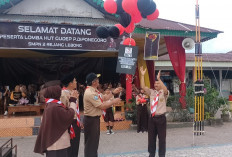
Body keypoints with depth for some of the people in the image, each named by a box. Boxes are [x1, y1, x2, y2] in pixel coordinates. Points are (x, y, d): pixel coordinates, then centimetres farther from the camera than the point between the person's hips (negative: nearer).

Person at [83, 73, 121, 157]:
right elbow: (102, 106, -24)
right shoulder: (90, 93, -25)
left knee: (95, 140, 21)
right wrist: (114, 101, -14)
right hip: (91, 119, -10)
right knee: (91, 141, 1)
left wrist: (113, 92, 11)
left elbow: (103, 98, 15)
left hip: (95, 118, 10)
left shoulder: (94, 90, 7)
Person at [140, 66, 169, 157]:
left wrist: (159, 79, -33)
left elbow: (165, 90, -28)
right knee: (151, 137, 13)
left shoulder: (164, 93, -4)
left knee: (162, 138, 4)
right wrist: (142, 75, -9)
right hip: (152, 117, 4)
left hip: (161, 118, -4)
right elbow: (143, 87, -1)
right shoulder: (151, 92, 8)